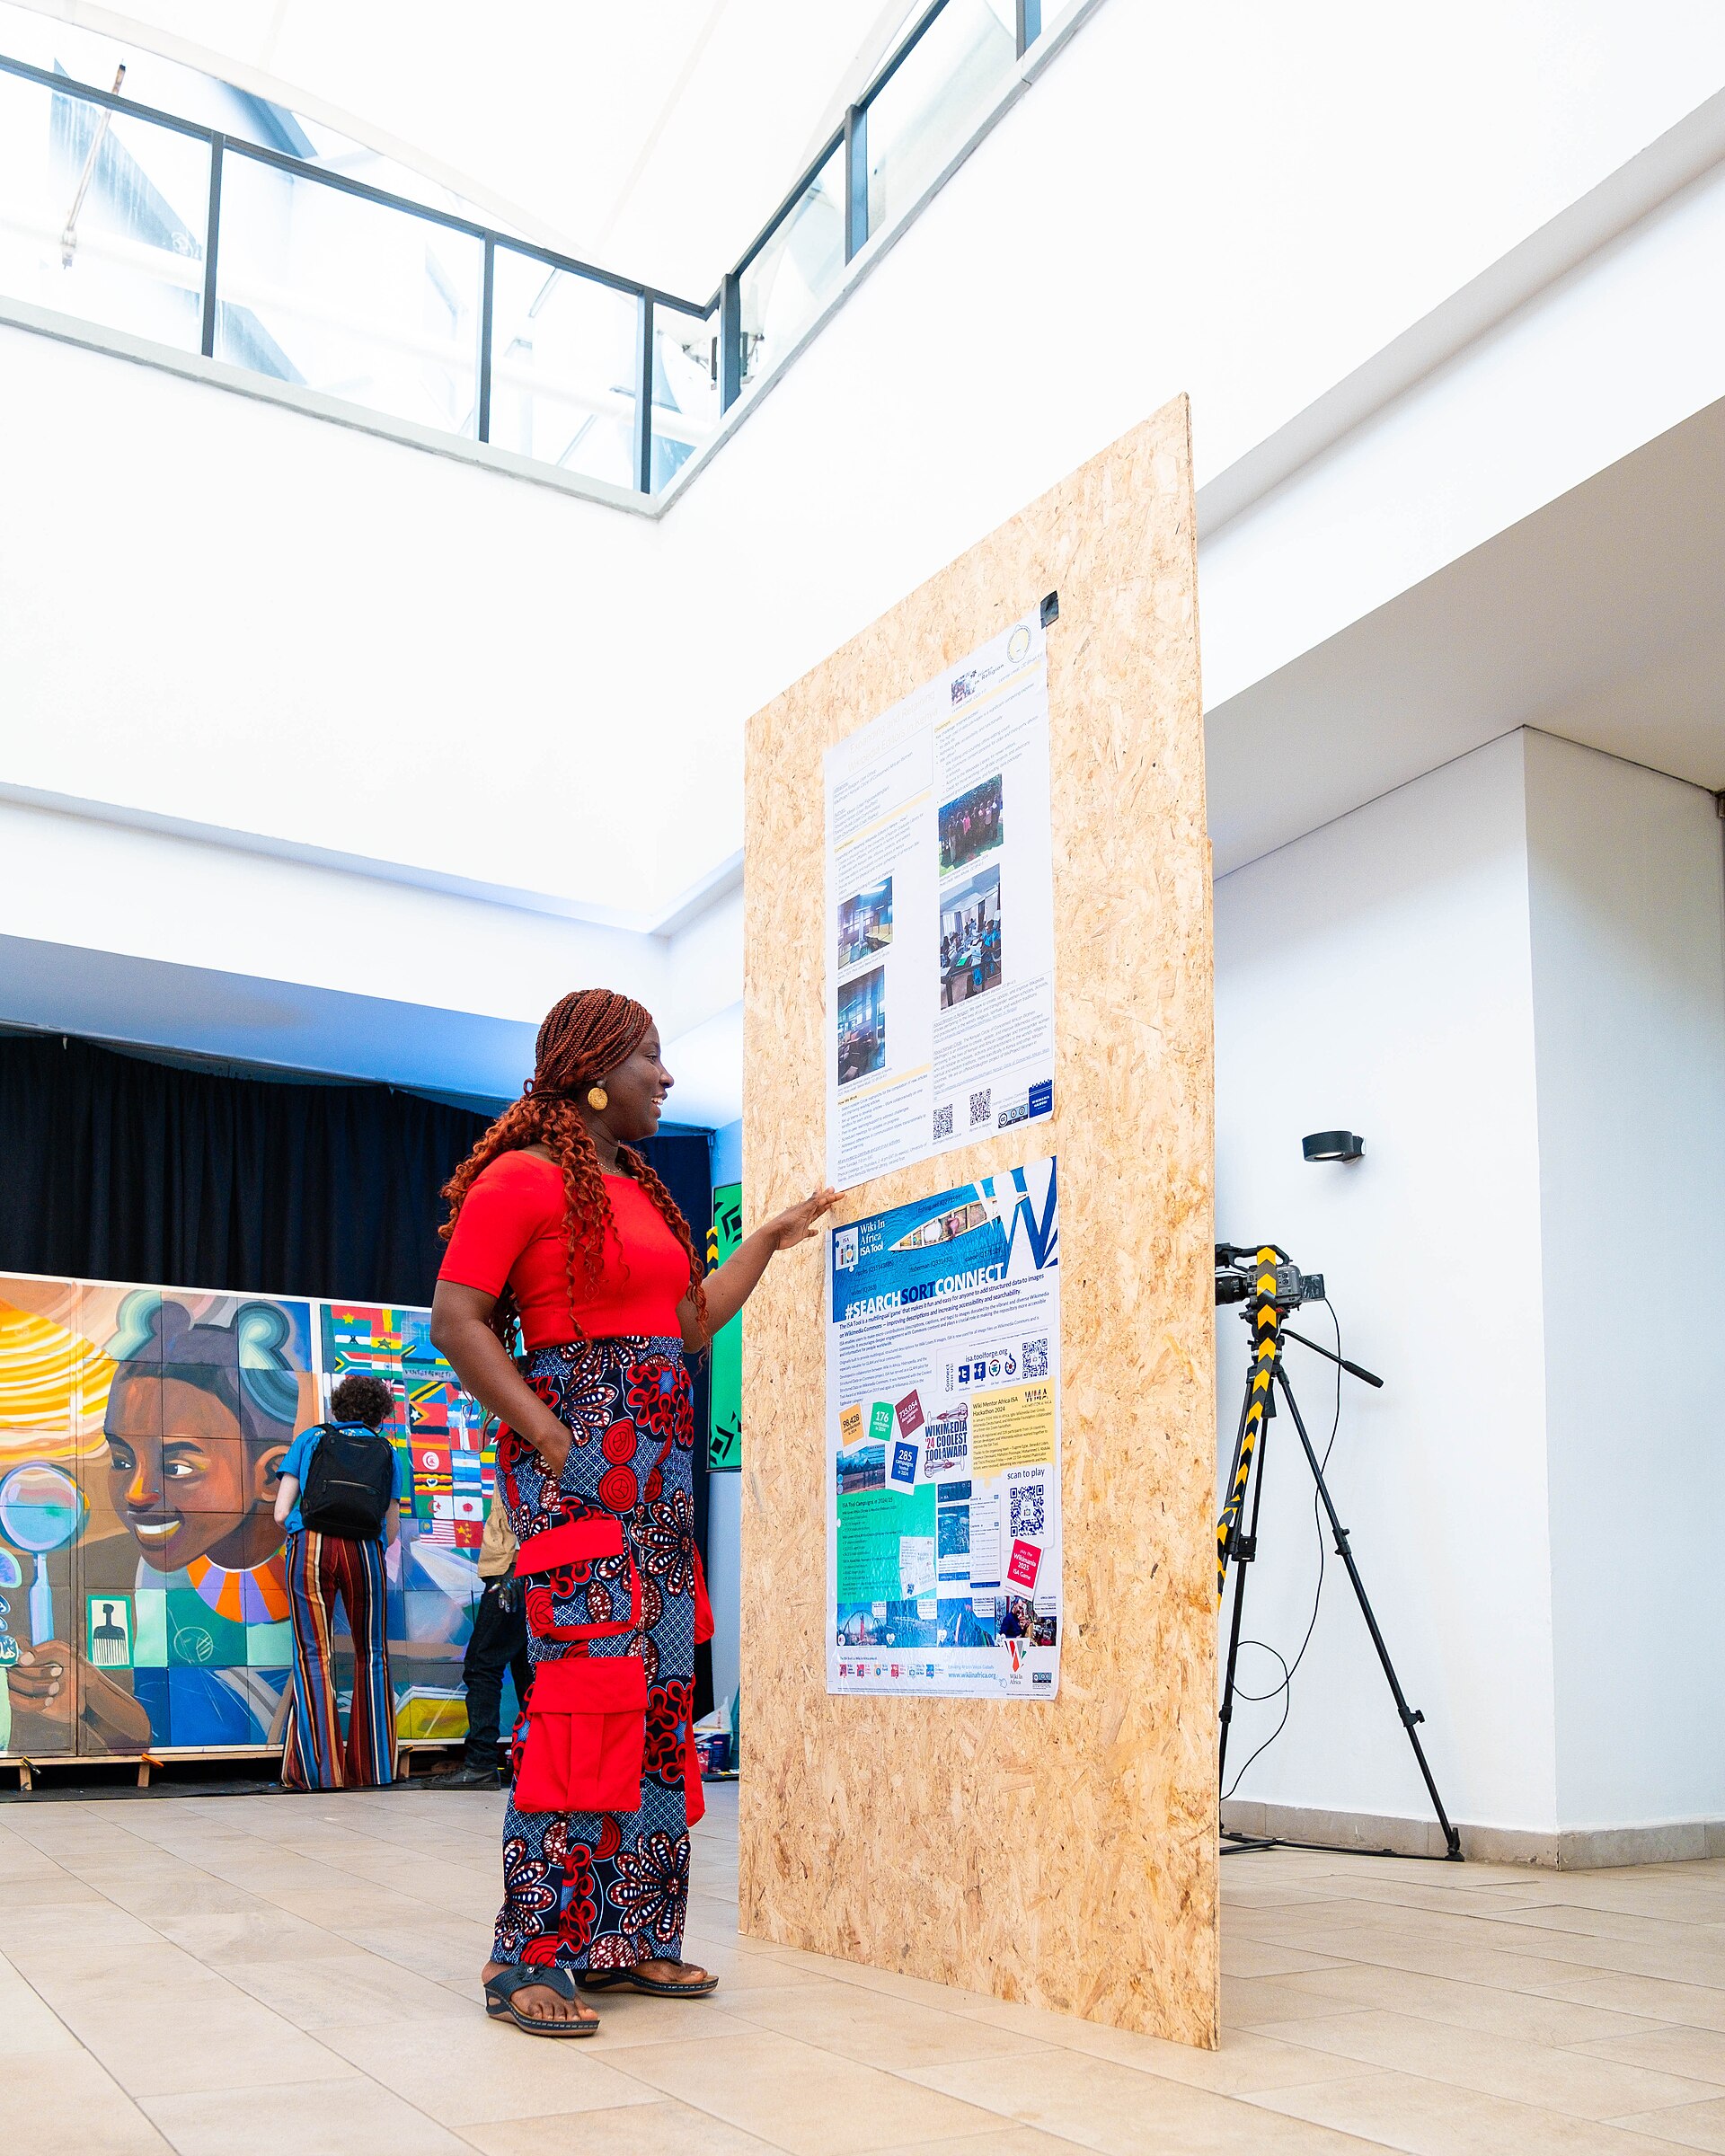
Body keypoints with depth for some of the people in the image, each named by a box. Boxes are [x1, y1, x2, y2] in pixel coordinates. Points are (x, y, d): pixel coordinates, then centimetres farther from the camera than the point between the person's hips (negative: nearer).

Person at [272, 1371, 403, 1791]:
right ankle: (372, 1768, 12)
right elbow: (390, 1530, 16)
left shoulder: (308, 1439, 20)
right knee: (371, 1654, 11)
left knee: (313, 1655, 3)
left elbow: (281, 1512, 11)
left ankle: (318, 1770, -2)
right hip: (363, 1548, 0)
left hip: (309, 1546, 0)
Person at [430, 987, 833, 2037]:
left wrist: (772, 1238, 23)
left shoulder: (644, 1189, 20)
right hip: (576, 1460, -9)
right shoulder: (520, 1178, -6)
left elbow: (692, 1326, 23)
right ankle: (531, 1960, -4)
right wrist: (545, 1436, -18)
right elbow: (457, 1321, -12)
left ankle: (626, 1937, 16)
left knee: (661, 1692, 7)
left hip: (660, 1464, 9)